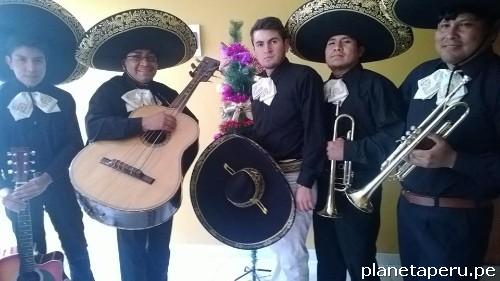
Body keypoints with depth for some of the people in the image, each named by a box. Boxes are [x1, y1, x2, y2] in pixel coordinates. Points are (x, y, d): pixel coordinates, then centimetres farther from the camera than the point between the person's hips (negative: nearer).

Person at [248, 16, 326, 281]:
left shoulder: (304, 77, -10)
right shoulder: (255, 84, 9)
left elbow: (315, 133, -16)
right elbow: (256, 131, 11)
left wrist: (305, 182, -19)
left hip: (294, 177, -6)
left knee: (291, 252, 0)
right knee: (279, 247, 20)